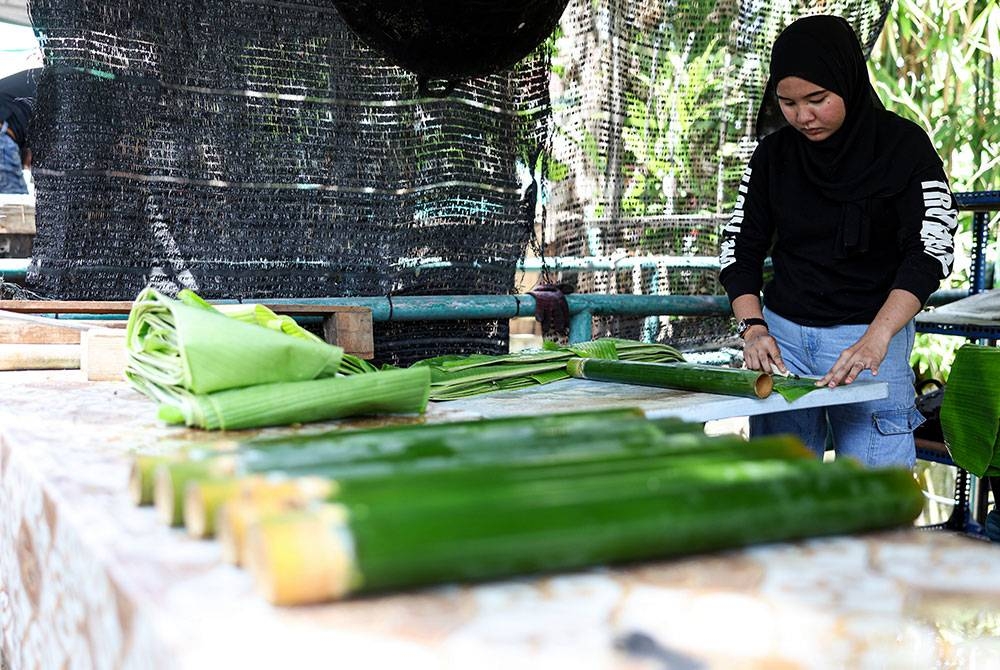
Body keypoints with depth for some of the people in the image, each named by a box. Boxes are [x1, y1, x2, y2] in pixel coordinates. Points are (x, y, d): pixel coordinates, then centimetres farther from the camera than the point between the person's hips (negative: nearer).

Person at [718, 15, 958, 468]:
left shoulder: (903, 146, -6)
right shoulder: (774, 153, 5)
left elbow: (931, 250, -14)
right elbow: (741, 247, 7)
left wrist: (875, 340, -28)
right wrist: (753, 328, -9)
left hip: (870, 336, -4)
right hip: (782, 333, 4)